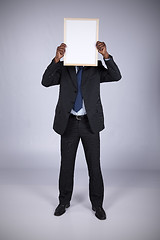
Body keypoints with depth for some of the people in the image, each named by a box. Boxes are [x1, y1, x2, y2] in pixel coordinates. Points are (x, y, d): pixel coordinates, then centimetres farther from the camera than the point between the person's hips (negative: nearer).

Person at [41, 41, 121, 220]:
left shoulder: (96, 68, 5)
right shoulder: (63, 68, 5)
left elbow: (116, 76, -10)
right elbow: (46, 82, -10)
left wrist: (106, 55, -22)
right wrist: (57, 59, -22)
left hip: (90, 123, 0)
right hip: (69, 123, 1)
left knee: (94, 165, 6)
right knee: (66, 165, 12)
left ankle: (97, 204, 24)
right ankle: (64, 201, 30)